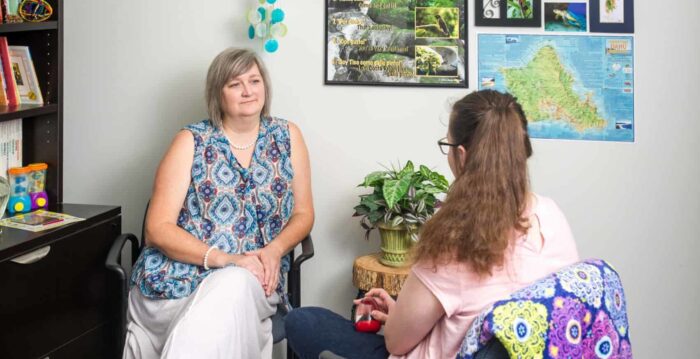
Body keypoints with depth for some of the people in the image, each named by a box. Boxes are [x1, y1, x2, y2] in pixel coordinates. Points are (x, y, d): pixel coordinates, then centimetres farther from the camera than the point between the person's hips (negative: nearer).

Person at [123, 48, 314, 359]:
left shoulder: (287, 137, 7)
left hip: (252, 276, 2)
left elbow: (303, 214, 11)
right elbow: (159, 228, -5)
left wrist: (274, 250, -11)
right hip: (177, 273, -2)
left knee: (234, 289, -34)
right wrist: (223, 259, -19)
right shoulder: (191, 142, 0)